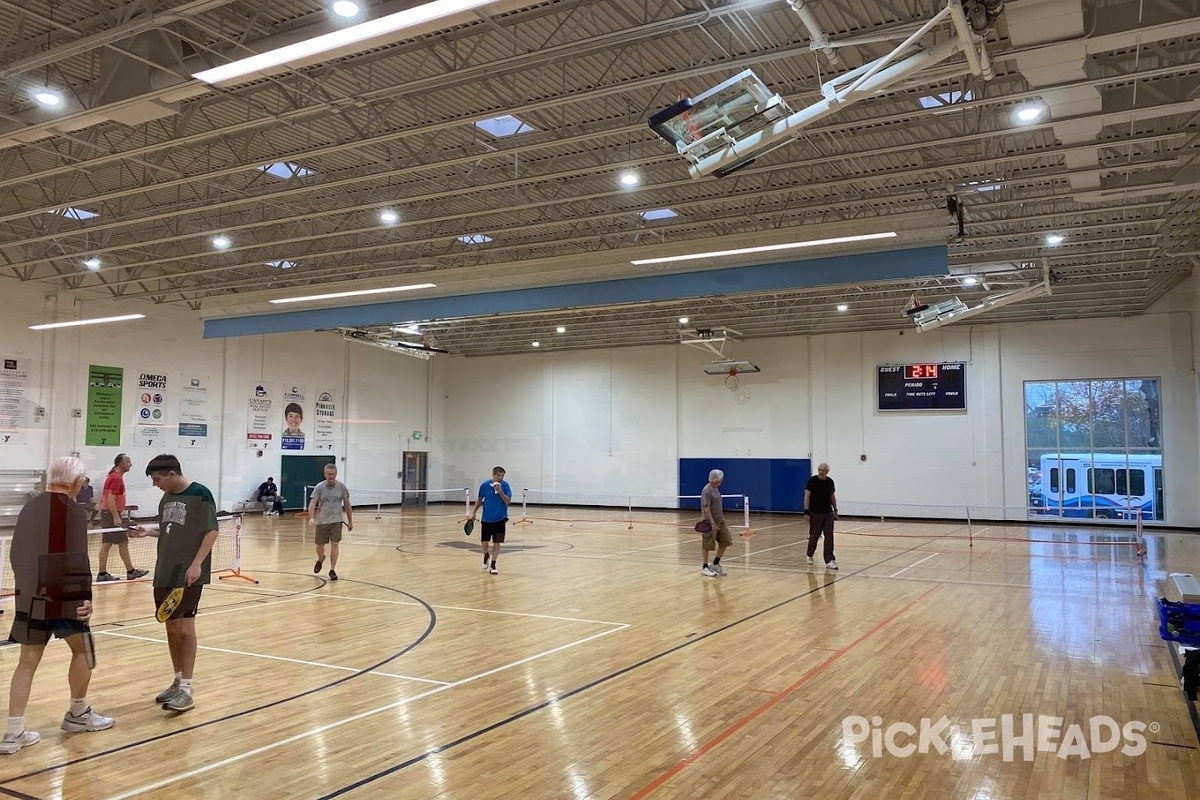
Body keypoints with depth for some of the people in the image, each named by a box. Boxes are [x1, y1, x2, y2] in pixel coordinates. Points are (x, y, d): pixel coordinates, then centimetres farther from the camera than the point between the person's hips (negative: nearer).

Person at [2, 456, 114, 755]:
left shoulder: (29, 508, 9)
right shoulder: (75, 512, -13)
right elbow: (77, 561, -19)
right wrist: (86, 596, -17)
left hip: (30, 597, 6)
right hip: (63, 597, -6)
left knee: (28, 662, 9)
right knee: (82, 650, 14)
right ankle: (78, 714, 26)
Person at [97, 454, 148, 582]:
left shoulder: (114, 476, 16)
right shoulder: (117, 478, -14)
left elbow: (105, 497, 23)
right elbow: (111, 499, -22)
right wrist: (116, 517, -24)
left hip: (107, 513, 10)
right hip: (113, 514, -10)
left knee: (106, 544, 7)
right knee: (123, 543, -2)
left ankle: (102, 574, 7)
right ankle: (130, 571, 5)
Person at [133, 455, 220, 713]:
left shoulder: (200, 494, -10)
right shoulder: (166, 498, 12)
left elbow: (211, 532, -13)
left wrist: (197, 564, -20)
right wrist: (148, 532, 3)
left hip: (189, 574, -7)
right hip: (164, 573, 7)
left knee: (185, 627, -6)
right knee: (171, 627, 12)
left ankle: (187, 689, -2)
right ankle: (178, 681, 23)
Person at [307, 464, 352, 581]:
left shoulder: (341, 487, -2)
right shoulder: (319, 487, -6)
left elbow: (347, 504, 6)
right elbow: (312, 503, -13)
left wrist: (350, 521, 7)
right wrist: (311, 517, -29)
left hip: (336, 521, 0)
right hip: (322, 521, 0)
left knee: (335, 545, -8)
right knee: (319, 546, 8)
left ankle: (332, 570, 3)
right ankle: (320, 560, 42)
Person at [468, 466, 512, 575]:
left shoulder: (505, 485, -9)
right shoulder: (484, 485, -8)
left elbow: (508, 501, -14)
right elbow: (479, 499, 6)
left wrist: (500, 491, -25)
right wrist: (474, 512, 3)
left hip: (500, 519, -1)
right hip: (486, 519, 1)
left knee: (497, 543, -2)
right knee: (484, 542, 2)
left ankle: (493, 565, 12)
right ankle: (486, 556, 35)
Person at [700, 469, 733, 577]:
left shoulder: (716, 489, 11)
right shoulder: (706, 491, -17)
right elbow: (706, 508, -21)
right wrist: (713, 524, -24)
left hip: (720, 521, 9)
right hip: (711, 522, -9)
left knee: (725, 542, 9)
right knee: (707, 546, 0)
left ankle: (716, 564, 22)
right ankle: (705, 568, 11)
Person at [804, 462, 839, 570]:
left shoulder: (830, 481, 3)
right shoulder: (812, 480, -10)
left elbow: (832, 496, 15)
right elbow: (807, 496, -11)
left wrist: (835, 510, 12)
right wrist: (806, 511, -17)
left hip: (828, 513, 4)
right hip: (815, 513, -3)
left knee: (829, 537, -4)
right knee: (814, 536, 7)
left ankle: (829, 561, -6)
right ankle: (810, 556, 32)